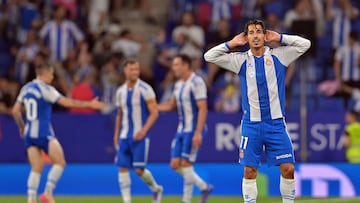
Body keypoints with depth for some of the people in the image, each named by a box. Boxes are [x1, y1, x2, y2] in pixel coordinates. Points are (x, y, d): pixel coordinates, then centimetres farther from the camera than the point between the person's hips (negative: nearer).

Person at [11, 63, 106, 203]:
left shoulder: (25, 88, 12)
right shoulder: (45, 88, -9)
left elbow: (15, 111, 13)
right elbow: (66, 102, -13)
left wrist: (22, 127, 27)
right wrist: (89, 104, -9)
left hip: (29, 134, 7)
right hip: (43, 133, -7)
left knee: (36, 168, 8)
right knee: (60, 162, -1)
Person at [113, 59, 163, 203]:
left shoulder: (145, 89, -7)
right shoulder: (120, 91, 9)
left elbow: (154, 113, -9)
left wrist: (144, 130, -20)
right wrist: (116, 135, 14)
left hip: (140, 136, -5)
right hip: (124, 136, 5)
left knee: (139, 169, -6)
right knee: (123, 168, -4)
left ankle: (156, 189, 21)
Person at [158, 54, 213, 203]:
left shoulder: (196, 83, -15)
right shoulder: (179, 85, 13)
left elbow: (203, 109, -19)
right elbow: (171, 105, 25)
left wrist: (198, 133, -25)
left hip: (193, 130, -9)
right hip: (181, 129, 9)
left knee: (186, 164, -8)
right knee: (175, 164, 4)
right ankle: (204, 187, 18)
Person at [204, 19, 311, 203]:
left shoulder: (278, 56, 3)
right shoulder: (241, 60, 4)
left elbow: (305, 44, 2)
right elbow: (209, 56, 4)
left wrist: (279, 38, 1)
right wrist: (231, 44, 1)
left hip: (276, 123, 0)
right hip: (251, 124, 0)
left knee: (288, 168, -4)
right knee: (249, 171, -1)